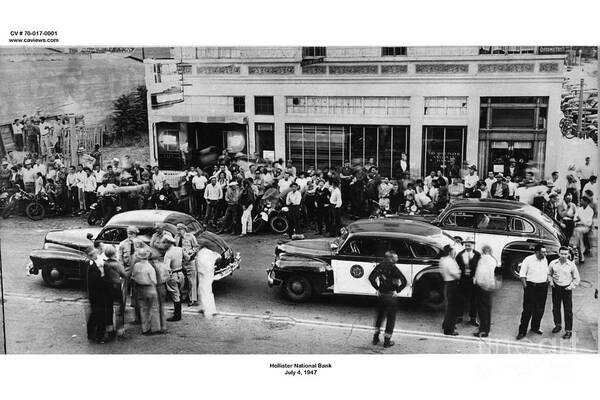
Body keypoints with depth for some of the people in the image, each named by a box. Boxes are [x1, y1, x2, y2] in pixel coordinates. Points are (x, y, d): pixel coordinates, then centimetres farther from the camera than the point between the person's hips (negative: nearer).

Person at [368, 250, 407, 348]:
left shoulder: (380, 266, -1)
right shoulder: (393, 268, -17)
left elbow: (371, 277, 4)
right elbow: (404, 281, -22)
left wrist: (377, 288, 7)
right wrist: (398, 290, -8)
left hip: (381, 295, 5)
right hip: (390, 296, -5)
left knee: (380, 316, 22)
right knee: (391, 318, 8)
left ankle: (376, 338, 27)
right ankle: (387, 341, 12)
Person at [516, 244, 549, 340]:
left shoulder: (545, 260, 7)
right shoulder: (528, 260, -10)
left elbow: (546, 273, 19)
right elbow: (522, 274, -7)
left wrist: (546, 283, 10)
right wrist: (525, 286, -11)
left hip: (543, 288, 5)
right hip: (531, 287, -5)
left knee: (540, 310, 11)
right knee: (528, 310, -4)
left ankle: (535, 327, 29)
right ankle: (522, 331, 2)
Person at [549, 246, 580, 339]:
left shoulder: (571, 265, -7)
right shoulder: (553, 263, -3)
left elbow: (577, 278, 3)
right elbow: (549, 274, 14)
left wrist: (572, 286, -8)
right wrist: (550, 281, -1)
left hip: (567, 289, -2)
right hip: (556, 288, 2)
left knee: (568, 311, 1)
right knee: (555, 308, 14)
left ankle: (568, 331, 10)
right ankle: (558, 325, 35)